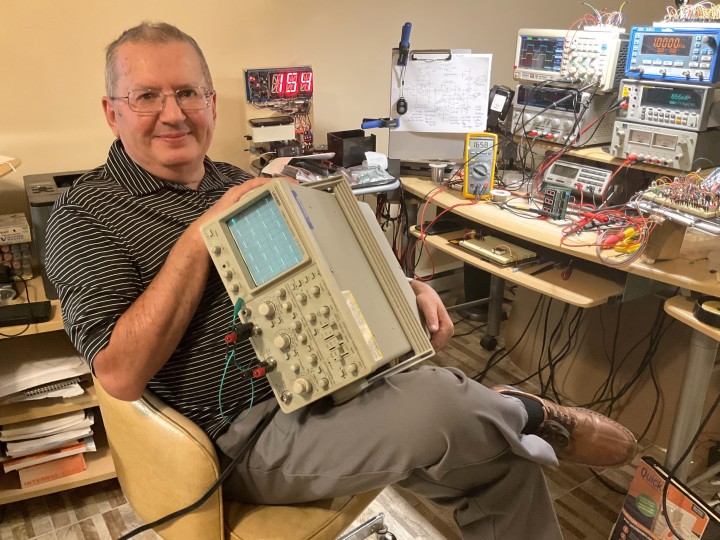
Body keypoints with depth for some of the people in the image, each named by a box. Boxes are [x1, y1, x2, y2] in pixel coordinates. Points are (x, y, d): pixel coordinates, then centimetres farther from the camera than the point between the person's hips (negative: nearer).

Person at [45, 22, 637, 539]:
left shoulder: (239, 184, 14)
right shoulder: (87, 216, -5)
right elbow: (121, 373, -17)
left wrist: (405, 290, -2)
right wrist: (200, 234, -19)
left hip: (335, 377, 7)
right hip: (250, 432, -6)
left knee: (507, 464, -6)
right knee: (436, 404, -29)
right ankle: (530, 414, 3)